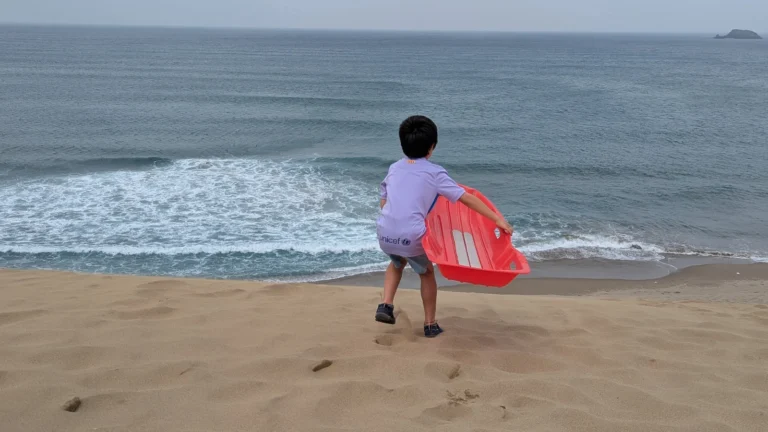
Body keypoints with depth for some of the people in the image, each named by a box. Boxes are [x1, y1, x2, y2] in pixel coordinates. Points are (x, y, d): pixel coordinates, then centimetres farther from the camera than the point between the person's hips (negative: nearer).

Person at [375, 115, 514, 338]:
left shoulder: (394, 168, 14)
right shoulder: (435, 172, 1)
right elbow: (466, 198, -1)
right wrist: (498, 219, 1)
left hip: (385, 233, 4)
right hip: (411, 236, -4)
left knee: (397, 263, 36)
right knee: (427, 272, 24)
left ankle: (386, 305, 20)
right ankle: (430, 324, 27)